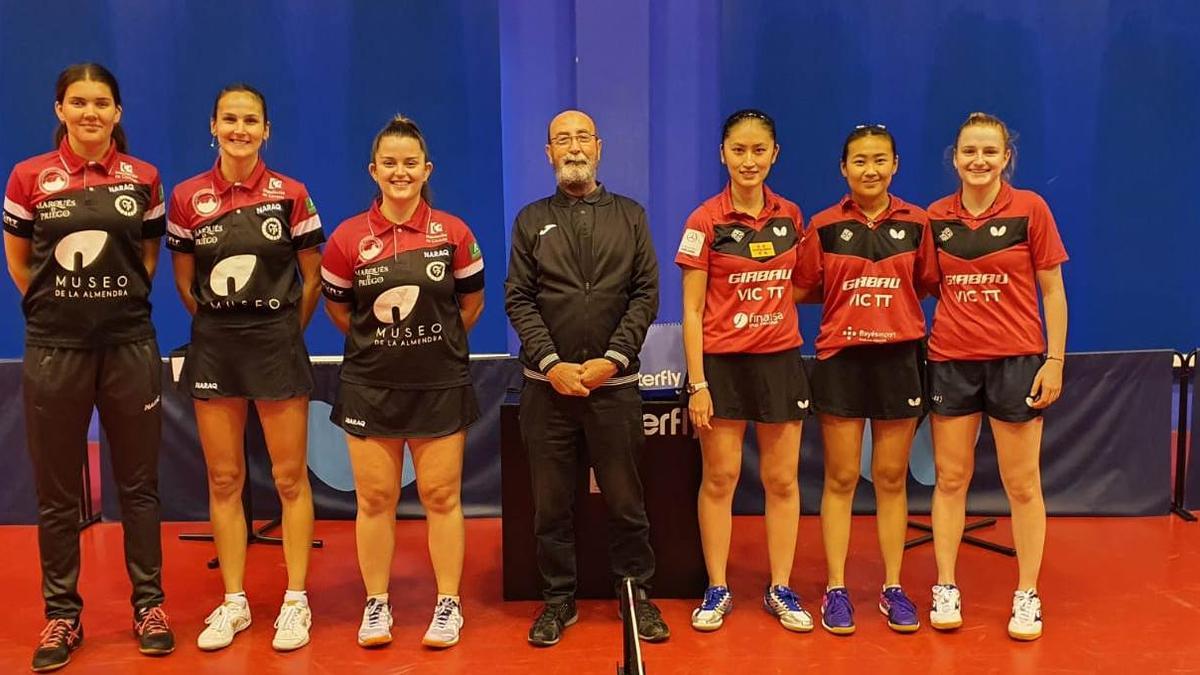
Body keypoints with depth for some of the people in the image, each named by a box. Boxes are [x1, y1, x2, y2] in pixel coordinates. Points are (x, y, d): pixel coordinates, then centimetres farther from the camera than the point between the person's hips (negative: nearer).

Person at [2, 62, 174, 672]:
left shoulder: (142, 178, 3)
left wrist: (122, 300, 5)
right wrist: (58, 304, 6)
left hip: (129, 344, 0)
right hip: (54, 347, 0)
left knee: (138, 482, 7)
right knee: (57, 490, 6)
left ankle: (149, 604, 19)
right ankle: (62, 615, 19)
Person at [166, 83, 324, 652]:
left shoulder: (290, 195, -3)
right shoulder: (188, 197, 2)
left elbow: (311, 279, 3)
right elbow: (184, 282, 11)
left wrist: (282, 331, 6)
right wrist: (221, 326, 9)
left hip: (277, 343, -2)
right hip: (213, 345, 2)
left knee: (289, 477, 2)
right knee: (223, 478, 8)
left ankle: (296, 601, 13)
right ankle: (233, 601, 19)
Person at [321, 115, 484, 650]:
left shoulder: (453, 233, -3)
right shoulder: (348, 238, -3)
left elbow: (471, 301, 9)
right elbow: (336, 306, 9)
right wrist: (377, 342, 10)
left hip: (440, 385, -1)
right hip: (370, 386, 1)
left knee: (442, 496, 5)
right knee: (374, 499, 8)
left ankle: (448, 604, 18)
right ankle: (376, 604, 22)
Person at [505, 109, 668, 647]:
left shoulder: (630, 215, 9)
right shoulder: (531, 220, 9)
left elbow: (646, 294, 2)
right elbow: (518, 300, 2)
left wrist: (613, 359, -9)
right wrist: (551, 363, -10)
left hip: (614, 381, 0)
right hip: (548, 383, 1)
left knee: (624, 497, 5)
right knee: (551, 500, 7)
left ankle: (637, 593, 20)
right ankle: (559, 598, 20)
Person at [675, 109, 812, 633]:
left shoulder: (790, 216, 5)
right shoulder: (705, 221, -6)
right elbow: (692, 309, -7)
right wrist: (697, 383, -11)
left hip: (780, 359, 3)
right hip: (721, 361, -3)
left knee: (782, 479, 7)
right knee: (720, 478, 3)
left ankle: (780, 589, 19)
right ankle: (717, 590, 17)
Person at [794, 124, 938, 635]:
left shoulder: (915, 222, 3)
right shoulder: (824, 226, 0)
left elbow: (929, 284, 10)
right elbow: (803, 289, 6)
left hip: (899, 359, 1)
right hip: (840, 359, -1)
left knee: (891, 478, 9)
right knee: (841, 479, 5)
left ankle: (893, 588, 20)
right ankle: (835, 589, 14)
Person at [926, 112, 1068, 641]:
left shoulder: (1030, 209, -4)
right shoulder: (935, 217, 4)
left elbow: (1052, 290, -1)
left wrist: (1055, 360, -7)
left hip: (1016, 359, -2)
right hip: (950, 360, 3)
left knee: (1022, 484, 5)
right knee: (950, 479, 8)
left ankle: (1027, 596, 17)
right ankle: (946, 589, 18)